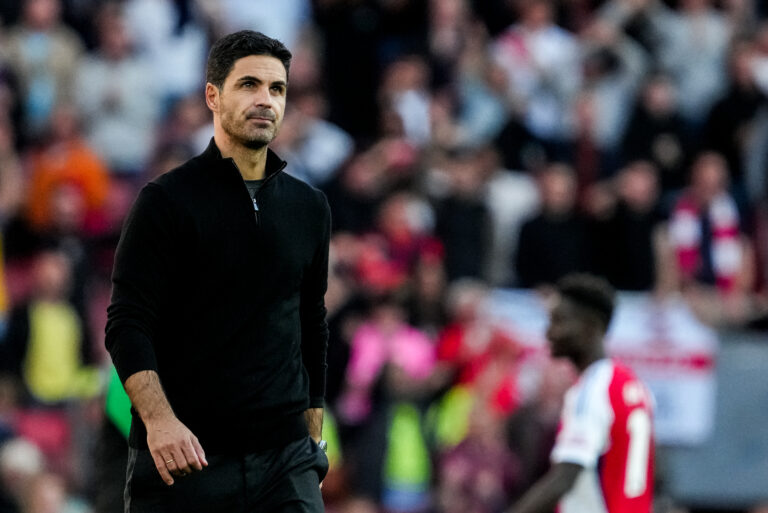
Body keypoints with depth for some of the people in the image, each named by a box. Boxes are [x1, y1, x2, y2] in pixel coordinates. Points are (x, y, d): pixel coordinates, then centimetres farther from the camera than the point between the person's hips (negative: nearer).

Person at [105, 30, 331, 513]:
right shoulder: (167, 200, -4)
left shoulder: (310, 207, 12)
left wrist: (314, 437, 17)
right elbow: (127, 324, -10)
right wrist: (159, 419, -24)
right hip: (185, 456, -4)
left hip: (284, 459, 4)